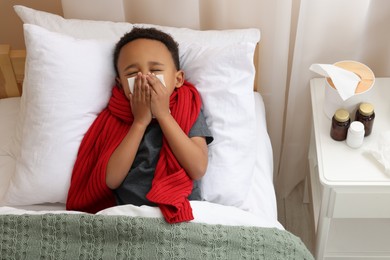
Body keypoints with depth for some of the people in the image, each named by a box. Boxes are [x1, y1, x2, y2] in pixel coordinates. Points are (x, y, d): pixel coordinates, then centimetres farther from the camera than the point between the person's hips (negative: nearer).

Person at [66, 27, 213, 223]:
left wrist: (163, 114, -8)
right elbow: (110, 180, -4)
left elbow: (198, 169, -8)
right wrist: (140, 122, -7)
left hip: (180, 211, -1)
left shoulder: (188, 110, 7)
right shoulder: (115, 118, 9)